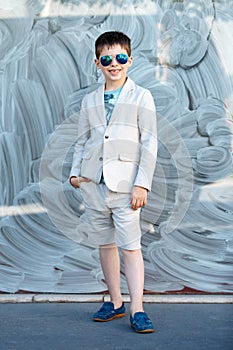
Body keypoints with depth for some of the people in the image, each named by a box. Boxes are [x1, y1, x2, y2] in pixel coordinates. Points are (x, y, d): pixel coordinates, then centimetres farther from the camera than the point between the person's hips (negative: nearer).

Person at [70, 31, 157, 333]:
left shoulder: (141, 97, 3)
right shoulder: (90, 100, 15)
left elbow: (149, 144, -2)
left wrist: (142, 184, -10)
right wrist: (75, 172, 5)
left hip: (125, 183, -4)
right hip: (93, 183, 5)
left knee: (130, 245, -8)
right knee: (105, 243, 10)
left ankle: (137, 310, -4)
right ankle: (115, 302, 21)